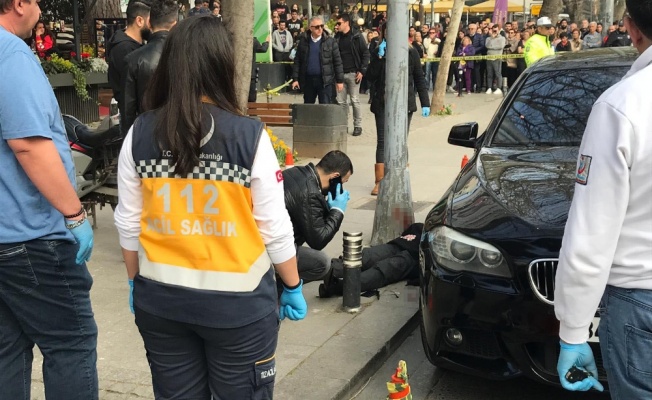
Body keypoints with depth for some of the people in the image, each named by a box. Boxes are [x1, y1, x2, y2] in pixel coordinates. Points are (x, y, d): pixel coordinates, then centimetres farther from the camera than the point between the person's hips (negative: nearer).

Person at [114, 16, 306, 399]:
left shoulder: (140, 134, -5)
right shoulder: (250, 136, -14)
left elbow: (129, 223, 2)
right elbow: (274, 227, -9)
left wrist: (137, 282, 17)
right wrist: (293, 287, 5)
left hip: (161, 297, 3)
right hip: (236, 300, -3)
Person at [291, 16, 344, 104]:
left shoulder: (330, 41, -1)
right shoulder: (303, 41, 5)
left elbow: (337, 61, 0)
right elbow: (297, 61, 7)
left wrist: (340, 80, -2)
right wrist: (295, 79, 2)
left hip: (325, 80, -3)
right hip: (308, 80, 3)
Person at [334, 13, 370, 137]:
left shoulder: (356, 36, -3)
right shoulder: (337, 37, 10)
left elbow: (365, 53, -4)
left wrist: (362, 71, -11)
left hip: (353, 73, -5)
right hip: (340, 73, 5)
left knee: (355, 100, 0)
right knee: (340, 101, 5)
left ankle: (358, 126, 10)